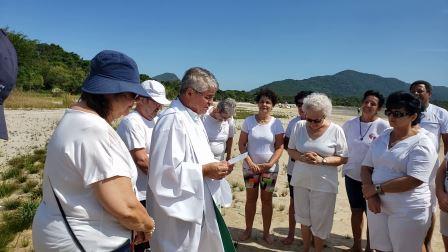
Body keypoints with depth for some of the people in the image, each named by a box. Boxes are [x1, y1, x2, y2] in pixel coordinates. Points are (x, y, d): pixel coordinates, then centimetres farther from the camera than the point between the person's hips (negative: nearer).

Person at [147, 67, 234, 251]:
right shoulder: (172, 119, -22)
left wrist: (215, 166, 2)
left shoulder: (193, 118, 10)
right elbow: (166, 169, -28)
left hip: (197, 206, 10)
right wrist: (205, 170, -21)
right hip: (178, 209, -10)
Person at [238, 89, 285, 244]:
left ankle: (266, 232, 25)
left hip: (270, 168, 0)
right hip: (250, 166, 0)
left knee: (267, 199, 10)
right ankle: (248, 230, 27)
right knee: (251, 198, 12)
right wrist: (250, 162, -14)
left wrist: (270, 164, -17)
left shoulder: (276, 123, -5)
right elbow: (241, 144, -3)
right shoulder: (249, 121, -4)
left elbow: (280, 147, -4)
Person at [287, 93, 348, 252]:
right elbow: (290, 150, 5)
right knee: (304, 218, 18)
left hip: (323, 184, -3)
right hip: (300, 181, 3)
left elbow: (343, 158, -5)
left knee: (320, 221, 8)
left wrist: (322, 160, -21)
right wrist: (301, 157, -16)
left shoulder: (336, 131, -9)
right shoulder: (299, 126, -2)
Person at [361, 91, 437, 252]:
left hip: (408, 212, -5)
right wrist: (370, 195, -12)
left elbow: (413, 180, -21)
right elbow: (366, 167, 3)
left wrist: (376, 188, -17)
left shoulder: (422, 144, -12)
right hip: (378, 206, 5)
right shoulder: (382, 137, 6)